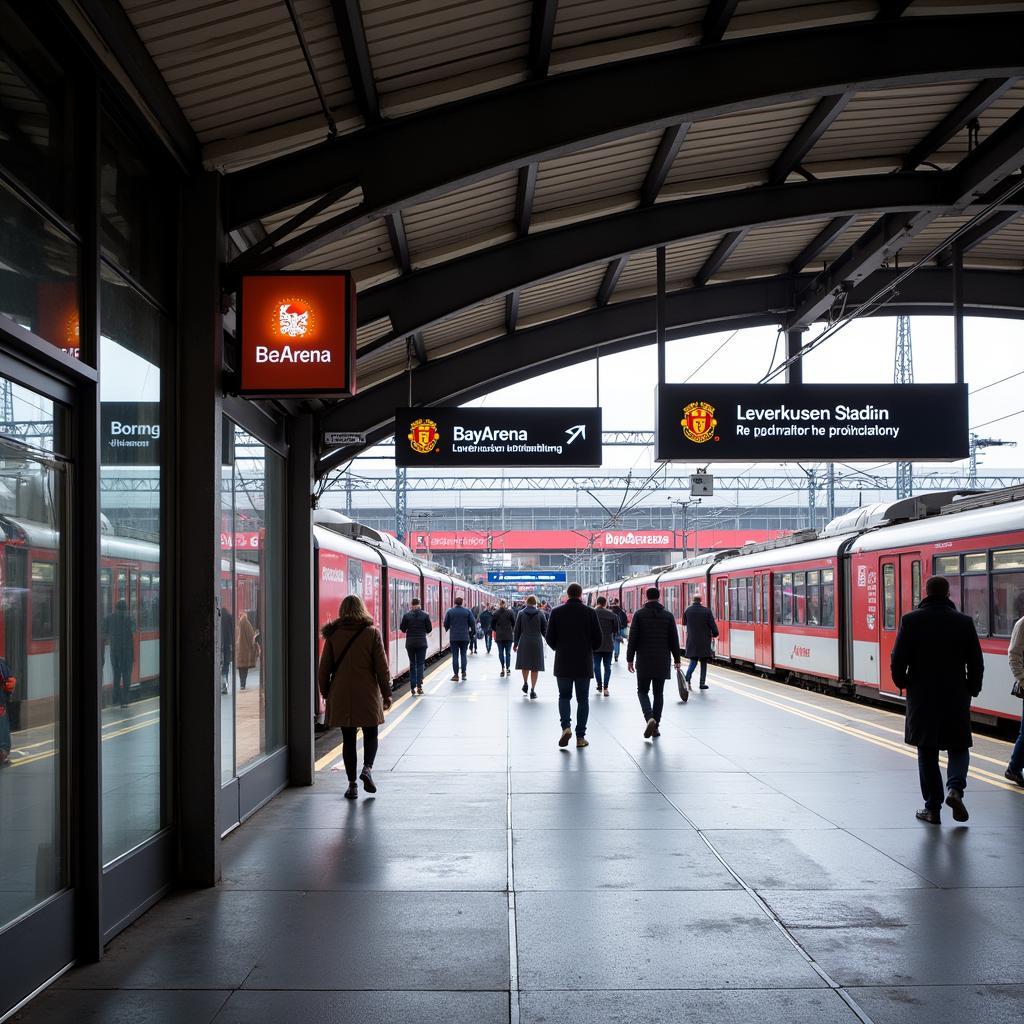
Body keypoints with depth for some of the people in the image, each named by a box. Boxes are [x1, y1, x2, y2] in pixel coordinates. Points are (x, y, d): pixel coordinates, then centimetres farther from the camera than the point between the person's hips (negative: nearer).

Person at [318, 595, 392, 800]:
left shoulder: (333, 634, 0)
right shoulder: (372, 632, -4)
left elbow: (324, 669, 3)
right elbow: (382, 667, -4)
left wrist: (326, 693, 15)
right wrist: (386, 693, 4)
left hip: (341, 696, 1)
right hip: (367, 695, -1)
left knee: (348, 739, 8)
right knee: (371, 734, 15)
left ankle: (352, 785, 8)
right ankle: (367, 768, -9)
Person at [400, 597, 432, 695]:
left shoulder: (407, 615, -7)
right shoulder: (425, 615, -6)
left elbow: (402, 628, -3)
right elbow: (429, 629, -1)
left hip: (410, 643, 1)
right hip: (421, 643, -1)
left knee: (412, 664, 11)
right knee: (420, 664, 6)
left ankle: (412, 687, 8)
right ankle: (419, 686, -5)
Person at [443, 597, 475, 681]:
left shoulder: (450, 611, -2)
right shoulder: (467, 611, -1)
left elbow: (446, 623, 3)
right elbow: (472, 623, -1)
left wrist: (447, 630, 24)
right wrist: (472, 632, 15)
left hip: (454, 637, -1)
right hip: (464, 637, 1)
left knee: (455, 656, 2)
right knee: (463, 655, 8)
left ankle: (456, 675, 1)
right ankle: (463, 674, 5)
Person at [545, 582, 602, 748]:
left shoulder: (557, 612, -3)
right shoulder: (590, 613, -4)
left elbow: (550, 638, -1)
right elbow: (598, 639, -2)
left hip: (563, 662, 0)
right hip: (584, 664, 0)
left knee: (564, 696, 13)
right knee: (582, 699, 8)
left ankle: (566, 727, -9)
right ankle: (580, 737, 6)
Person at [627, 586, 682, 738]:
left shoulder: (639, 615, -4)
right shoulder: (668, 616, 2)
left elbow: (632, 639, -6)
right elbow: (674, 640, 2)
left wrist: (630, 659, 0)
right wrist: (677, 659, 10)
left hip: (644, 661, -2)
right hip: (662, 662, 2)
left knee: (642, 691, 9)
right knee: (658, 693, 11)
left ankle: (649, 717, -16)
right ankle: (656, 726, 9)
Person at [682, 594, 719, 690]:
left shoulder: (687, 611, -1)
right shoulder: (706, 611, -11)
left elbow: (684, 624, 13)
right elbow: (713, 625, -7)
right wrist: (714, 634, 10)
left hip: (692, 641, 2)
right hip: (704, 641, -2)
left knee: (693, 661, 9)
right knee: (703, 662, 8)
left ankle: (687, 679, -12)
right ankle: (702, 683, 7)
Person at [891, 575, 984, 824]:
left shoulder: (911, 620, -6)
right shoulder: (964, 622, -2)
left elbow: (898, 660, -8)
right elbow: (976, 663, -1)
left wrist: (902, 683, 10)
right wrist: (971, 691, 13)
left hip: (921, 698, 0)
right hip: (956, 698, 0)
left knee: (927, 750, 10)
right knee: (959, 747, 14)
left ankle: (932, 808, 10)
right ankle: (955, 788, -11)